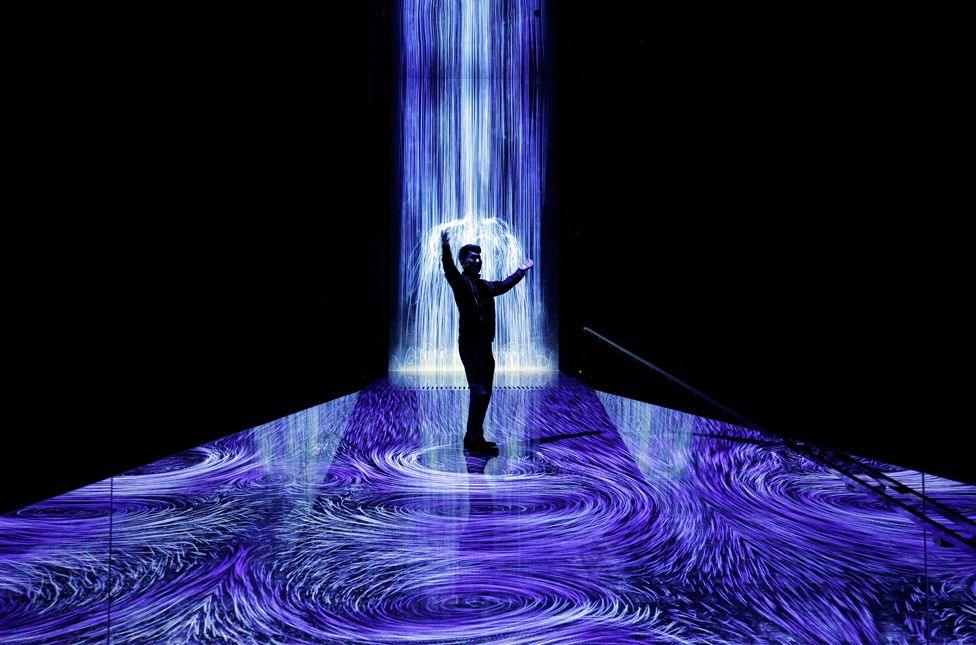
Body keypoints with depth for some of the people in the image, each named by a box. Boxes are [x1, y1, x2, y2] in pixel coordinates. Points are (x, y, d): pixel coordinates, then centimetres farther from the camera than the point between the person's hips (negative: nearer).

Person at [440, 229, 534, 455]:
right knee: (479, 392, -12)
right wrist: (445, 247, -38)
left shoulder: (485, 285, 18)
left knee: (483, 393, 11)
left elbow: (503, 285, 35)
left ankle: (473, 439, 20)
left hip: (485, 345, 8)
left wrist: (520, 271, 42)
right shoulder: (459, 281, -3)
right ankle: (475, 441, -7)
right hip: (469, 345, -8)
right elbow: (448, 268, -22)